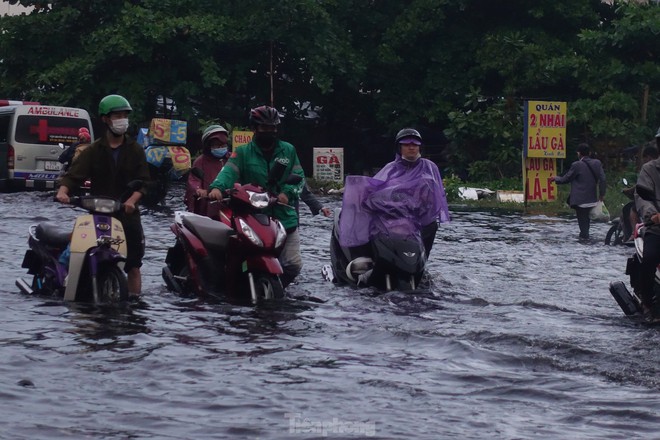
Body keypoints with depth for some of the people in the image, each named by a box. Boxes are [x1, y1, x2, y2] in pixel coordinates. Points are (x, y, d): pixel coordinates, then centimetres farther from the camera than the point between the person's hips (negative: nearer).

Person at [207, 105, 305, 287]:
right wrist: (217, 187, -30)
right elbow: (229, 172, -8)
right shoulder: (242, 152, 7)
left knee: (293, 265, 1)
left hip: (285, 218, 2)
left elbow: (298, 176, 9)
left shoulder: (288, 150, 14)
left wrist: (287, 192, -12)